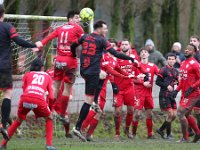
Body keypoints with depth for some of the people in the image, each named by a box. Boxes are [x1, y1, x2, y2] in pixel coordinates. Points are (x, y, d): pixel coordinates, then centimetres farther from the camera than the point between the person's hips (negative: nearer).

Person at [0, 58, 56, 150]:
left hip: (25, 99, 1)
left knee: (19, 120, 26)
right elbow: (51, 97, 19)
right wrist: (50, 109, 33)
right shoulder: (47, 76, 28)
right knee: (49, 118, 24)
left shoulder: (27, 75, 29)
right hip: (39, 99, -1)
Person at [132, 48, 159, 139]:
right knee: (137, 113, -10)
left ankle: (150, 134, 10)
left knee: (149, 113, 5)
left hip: (149, 93, 4)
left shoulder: (152, 66, 12)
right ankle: (133, 133, 0)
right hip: (139, 92, -4)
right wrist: (143, 83, -11)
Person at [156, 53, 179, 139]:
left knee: (174, 115, 5)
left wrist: (177, 82, 0)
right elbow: (157, 82, -10)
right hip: (164, 95, -7)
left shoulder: (175, 71, 13)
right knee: (170, 114, -10)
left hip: (172, 95, 7)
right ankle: (168, 135, 1)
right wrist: (167, 86, -19)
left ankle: (161, 130, 21)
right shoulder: (163, 70, -9)